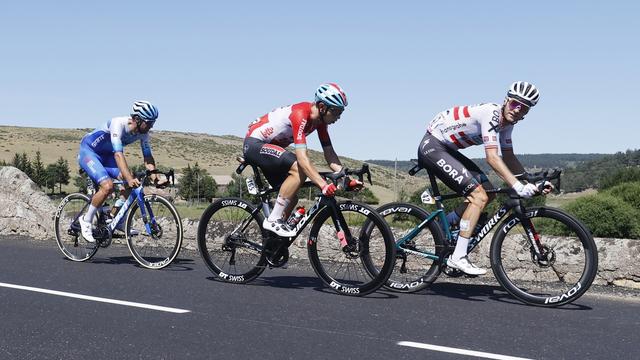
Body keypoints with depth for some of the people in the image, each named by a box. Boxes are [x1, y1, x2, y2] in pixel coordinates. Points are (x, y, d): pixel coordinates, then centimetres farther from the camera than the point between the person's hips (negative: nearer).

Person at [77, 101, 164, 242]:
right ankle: (86, 220, -8)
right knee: (108, 186, -26)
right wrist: (129, 178, -52)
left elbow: (148, 157, -8)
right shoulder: (118, 124, -33)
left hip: (106, 155, 7)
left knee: (131, 182, -12)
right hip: (88, 151, -7)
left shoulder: (143, 132, -11)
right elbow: (118, 154, -42)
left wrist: (154, 176, -24)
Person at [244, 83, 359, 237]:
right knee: (299, 170, -28)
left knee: (291, 197, 6)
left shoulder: (320, 120, -2)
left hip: (268, 146, 10)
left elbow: (330, 155, -2)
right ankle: (273, 220, -20)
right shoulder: (300, 115, -29)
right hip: (254, 144, -10)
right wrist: (323, 185, -46)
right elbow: (302, 158, -38)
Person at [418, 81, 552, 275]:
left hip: (446, 149, 10)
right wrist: (518, 186, -36)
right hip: (432, 146, -10)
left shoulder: (506, 122, 6)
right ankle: (458, 257, -16)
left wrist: (530, 181, 1)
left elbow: (509, 157, 13)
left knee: (488, 193, 5)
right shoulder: (491, 113, -23)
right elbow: (492, 157, -30)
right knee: (479, 196, -18)